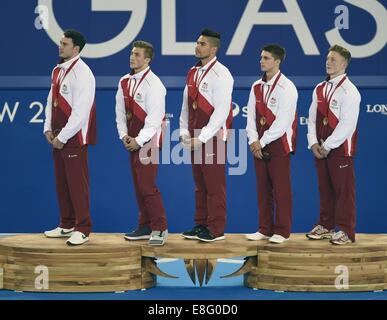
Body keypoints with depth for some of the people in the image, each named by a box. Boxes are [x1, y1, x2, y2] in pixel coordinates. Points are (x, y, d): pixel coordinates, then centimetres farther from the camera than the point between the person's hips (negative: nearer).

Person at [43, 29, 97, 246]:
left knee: (77, 183, -3)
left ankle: (83, 229, 4)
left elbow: (80, 111, -19)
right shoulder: (58, 71, 11)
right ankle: (67, 225, 24)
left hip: (74, 138, -8)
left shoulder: (82, 73, -15)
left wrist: (63, 137, -16)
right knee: (62, 183, 14)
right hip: (58, 137, 8)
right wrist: (49, 129, 7)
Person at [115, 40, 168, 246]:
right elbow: (120, 111, 14)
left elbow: (154, 118, -17)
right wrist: (124, 135, 2)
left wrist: (139, 140, -16)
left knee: (147, 185, -10)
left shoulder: (153, 84, -14)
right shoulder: (125, 82, 10)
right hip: (132, 141, 8)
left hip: (147, 141, -8)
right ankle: (145, 226, 20)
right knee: (138, 185, 12)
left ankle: (159, 229, -1)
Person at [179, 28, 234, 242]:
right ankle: (201, 225, 19)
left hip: (213, 137, -8)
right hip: (195, 138, 8)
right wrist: (184, 132, 7)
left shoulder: (220, 74, -12)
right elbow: (186, 105, 18)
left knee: (214, 185, -2)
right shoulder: (193, 73, 12)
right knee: (199, 184, 12)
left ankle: (216, 229, 3)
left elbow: (221, 111, -17)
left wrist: (202, 137, -17)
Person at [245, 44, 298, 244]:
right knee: (263, 188, 9)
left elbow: (282, 122, -15)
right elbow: (251, 116, 10)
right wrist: (254, 140, -5)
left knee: (281, 189, -2)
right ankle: (265, 229, 16)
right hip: (259, 146, 6)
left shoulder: (286, 88, -10)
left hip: (278, 145, -6)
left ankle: (282, 231, 3)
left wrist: (263, 142, -13)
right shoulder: (257, 87, 10)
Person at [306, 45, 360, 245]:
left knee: (343, 189, -2)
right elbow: (312, 118, 13)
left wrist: (328, 146, -15)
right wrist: (313, 143, 0)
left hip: (340, 149, -7)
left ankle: (346, 231, 3)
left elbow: (347, 124, -17)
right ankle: (325, 226, 23)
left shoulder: (349, 91, -11)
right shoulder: (319, 89, 11)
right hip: (321, 149, 7)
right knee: (325, 188, 13)